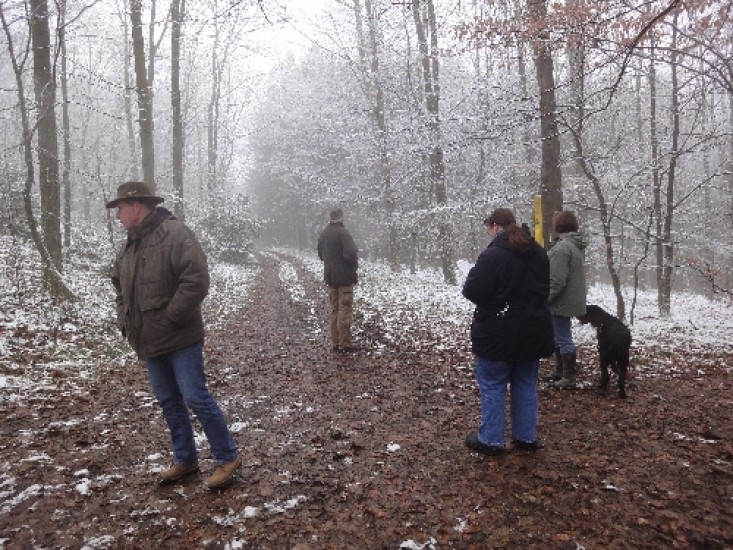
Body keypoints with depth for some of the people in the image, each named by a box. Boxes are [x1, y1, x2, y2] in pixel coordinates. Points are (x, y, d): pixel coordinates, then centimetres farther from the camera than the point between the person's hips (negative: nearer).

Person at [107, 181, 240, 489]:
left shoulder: (175, 234, -15)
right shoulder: (130, 244, 12)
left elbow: (197, 281, -25)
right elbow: (119, 285, 24)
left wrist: (168, 319, -21)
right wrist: (124, 319, 10)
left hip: (180, 339, -8)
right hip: (149, 341, 8)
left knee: (196, 399, -6)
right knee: (169, 403, 15)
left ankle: (228, 458, 10)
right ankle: (185, 460, 30)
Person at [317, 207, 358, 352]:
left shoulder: (323, 234, 9)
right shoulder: (343, 232, -16)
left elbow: (320, 255, 18)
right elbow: (350, 254, -24)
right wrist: (355, 260, -4)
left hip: (330, 277, 7)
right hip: (344, 277, -7)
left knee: (334, 310, 13)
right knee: (345, 309, -3)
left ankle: (335, 343, 17)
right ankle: (344, 344, -2)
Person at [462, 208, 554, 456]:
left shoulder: (492, 255, -19)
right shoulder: (538, 253, 7)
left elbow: (472, 292, -17)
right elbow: (544, 288, 17)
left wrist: (473, 276, 2)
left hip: (499, 332, -7)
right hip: (533, 330, 7)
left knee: (492, 386, 5)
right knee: (526, 385, 16)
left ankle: (490, 440, 13)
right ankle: (526, 437, 25)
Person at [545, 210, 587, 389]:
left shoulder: (562, 247, -21)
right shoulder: (577, 246, 11)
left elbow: (557, 281, -25)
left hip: (562, 301, -10)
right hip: (570, 299, 10)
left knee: (563, 339, -1)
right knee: (560, 337, 19)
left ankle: (569, 378, 7)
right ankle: (560, 372, 30)